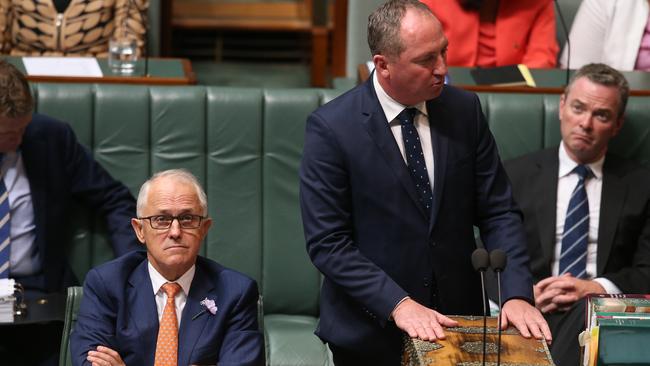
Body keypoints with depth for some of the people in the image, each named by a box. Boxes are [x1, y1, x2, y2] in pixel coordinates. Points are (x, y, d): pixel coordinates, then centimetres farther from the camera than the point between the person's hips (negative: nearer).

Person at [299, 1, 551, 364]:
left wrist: (518, 294, -14)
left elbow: (499, 212, -1)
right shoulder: (332, 127, -14)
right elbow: (328, 242, -15)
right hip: (373, 332, -3)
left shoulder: (465, 109, -3)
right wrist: (397, 304, -23)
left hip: (457, 323, 3)